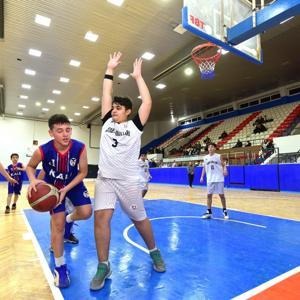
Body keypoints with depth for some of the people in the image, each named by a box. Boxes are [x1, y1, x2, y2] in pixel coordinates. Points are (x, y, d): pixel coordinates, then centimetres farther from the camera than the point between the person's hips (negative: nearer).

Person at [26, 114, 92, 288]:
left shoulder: (80, 148, -28)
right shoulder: (43, 151, -29)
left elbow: (83, 172, -16)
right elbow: (30, 166, -7)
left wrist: (66, 189, -25)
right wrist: (33, 181, -28)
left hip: (74, 183, 1)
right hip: (52, 186, -1)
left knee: (86, 212, -16)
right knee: (57, 224, -1)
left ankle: (70, 219, 25)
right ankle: (60, 267, 18)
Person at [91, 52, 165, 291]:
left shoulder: (134, 126, 0)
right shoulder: (107, 122, 11)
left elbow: (148, 103, -6)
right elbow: (106, 95, 11)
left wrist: (138, 77, 1)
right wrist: (110, 70, 14)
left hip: (128, 181, -3)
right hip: (105, 179, 3)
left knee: (140, 219, 8)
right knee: (101, 217, -10)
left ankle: (154, 252, 32)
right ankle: (104, 266, 8)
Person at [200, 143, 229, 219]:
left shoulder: (219, 156, -1)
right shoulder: (205, 158, 8)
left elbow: (224, 165, 0)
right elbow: (204, 168, 14)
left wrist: (225, 170, -22)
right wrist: (202, 177, 6)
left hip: (219, 179, -3)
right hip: (210, 179, 3)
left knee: (221, 195, 3)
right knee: (209, 195, 4)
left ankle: (225, 211, 19)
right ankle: (209, 212, 13)